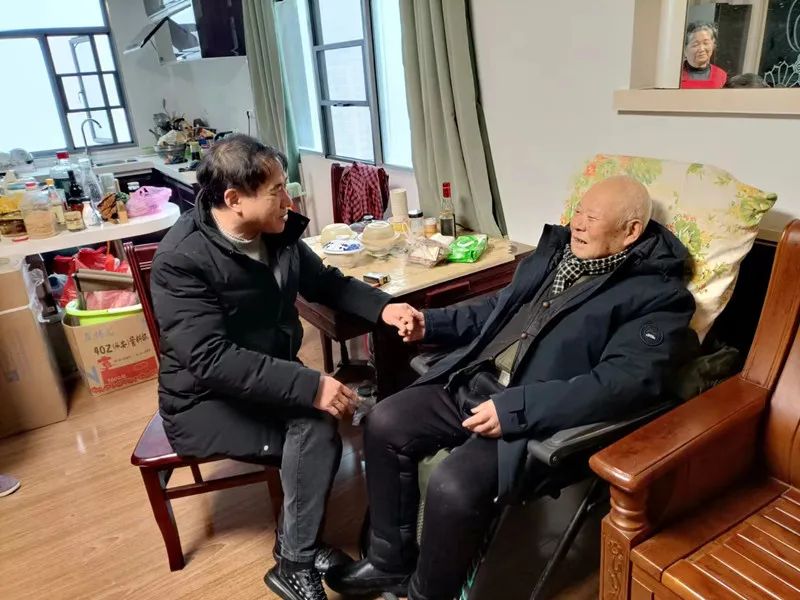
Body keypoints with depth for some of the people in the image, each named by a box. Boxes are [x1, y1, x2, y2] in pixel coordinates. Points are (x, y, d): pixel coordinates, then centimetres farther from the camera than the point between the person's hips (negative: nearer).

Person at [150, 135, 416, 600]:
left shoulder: (279, 234, -3)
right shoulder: (182, 259, -24)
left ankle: (298, 548, 3)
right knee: (317, 426, -24)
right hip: (205, 400, -6)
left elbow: (327, 283, 11)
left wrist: (383, 307, -7)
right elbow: (212, 360, -31)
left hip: (272, 381, 6)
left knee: (319, 426, -20)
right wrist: (309, 386, -38)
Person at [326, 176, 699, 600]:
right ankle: (390, 560, 18)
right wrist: (431, 324, 11)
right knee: (385, 423, -1)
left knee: (452, 487, -27)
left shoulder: (655, 294, -9)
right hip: (473, 381, 8)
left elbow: (625, 382, -23)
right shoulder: (557, 250, 14)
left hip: (536, 415, -8)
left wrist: (515, 409, -29)